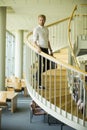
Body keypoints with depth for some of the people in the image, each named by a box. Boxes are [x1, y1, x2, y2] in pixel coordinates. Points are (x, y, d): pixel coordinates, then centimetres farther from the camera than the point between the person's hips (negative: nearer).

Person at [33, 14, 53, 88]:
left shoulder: (46, 29, 15)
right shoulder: (36, 29, -6)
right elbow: (34, 41, -11)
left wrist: (51, 50, 17)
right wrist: (37, 48, -30)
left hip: (46, 49, 7)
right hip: (40, 49, -7)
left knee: (47, 66, 11)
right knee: (41, 66, -3)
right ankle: (39, 84, 6)